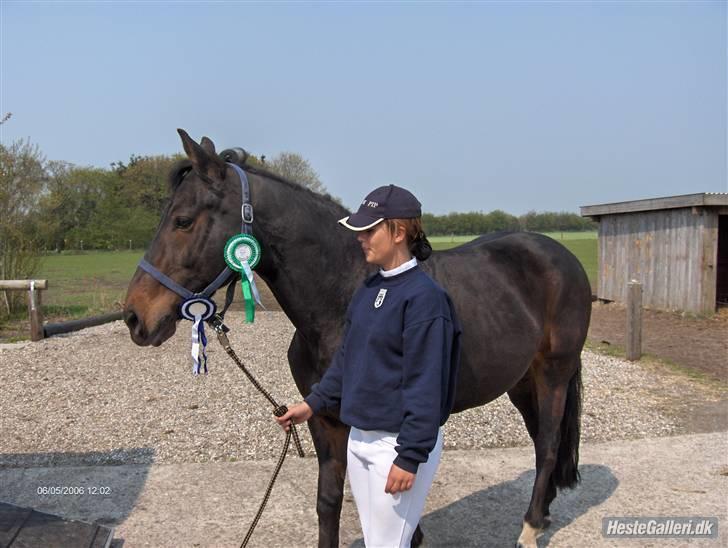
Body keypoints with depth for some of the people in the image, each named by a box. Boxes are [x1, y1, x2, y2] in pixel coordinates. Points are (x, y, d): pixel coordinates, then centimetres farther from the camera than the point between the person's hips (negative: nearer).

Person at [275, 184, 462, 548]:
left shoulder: (424, 296, -20)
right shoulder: (368, 289, 6)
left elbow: (425, 386, -20)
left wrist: (410, 457, -20)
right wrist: (313, 403, 11)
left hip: (400, 443, -8)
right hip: (359, 438, 8)